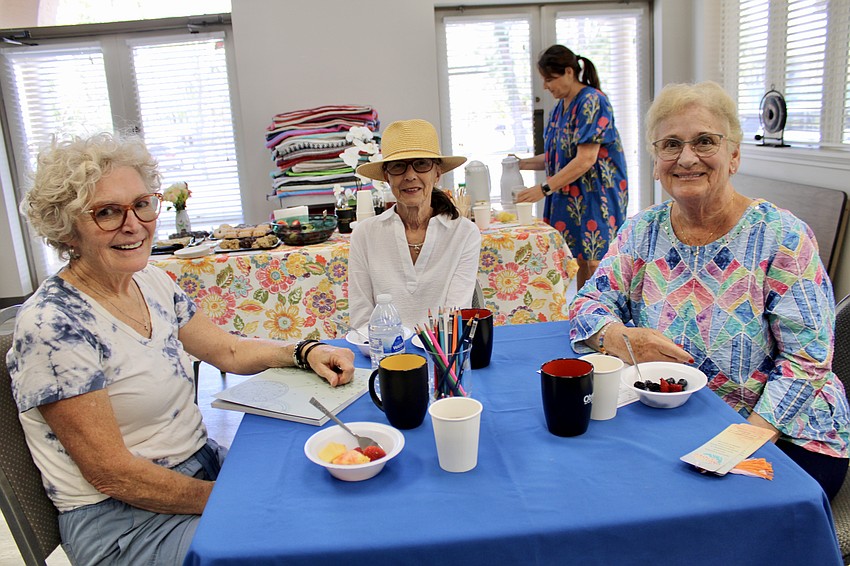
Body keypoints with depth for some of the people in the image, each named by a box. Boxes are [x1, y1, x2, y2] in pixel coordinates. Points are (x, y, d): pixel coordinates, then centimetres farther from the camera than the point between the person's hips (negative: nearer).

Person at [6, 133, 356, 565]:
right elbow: (111, 474, -20)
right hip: (121, 517, -7)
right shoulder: (53, 325, -21)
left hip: (203, 463, 7)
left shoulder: (151, 281, 2)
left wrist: (306, 352, -6)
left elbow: (229, 350, 11)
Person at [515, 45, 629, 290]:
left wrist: (544, 189, -23)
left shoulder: (592, 101, -13)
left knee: (596, 264, -7)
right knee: (579, 263, 10)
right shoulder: (560, 108, 13)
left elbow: (586, 159, -21)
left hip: (596, 196, -8)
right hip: (569, 199, 8)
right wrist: (522, 163, 4)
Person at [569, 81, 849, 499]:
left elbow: (806, 359, -11)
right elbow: (588, 304, 1)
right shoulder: (642, 231, 3)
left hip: (783, 432, -3)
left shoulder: (782, 236, -9)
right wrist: (620, 337, -22)